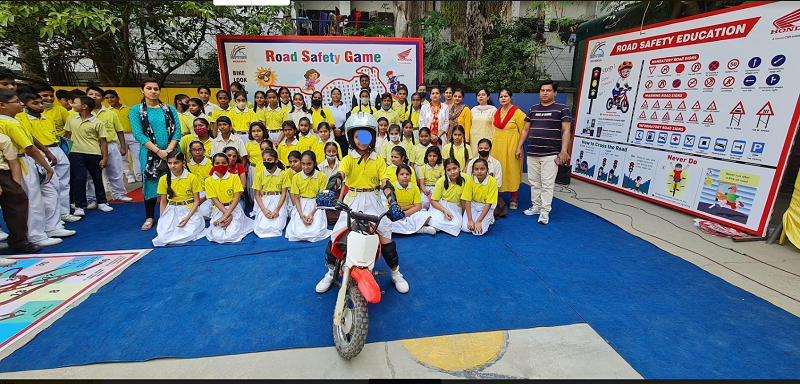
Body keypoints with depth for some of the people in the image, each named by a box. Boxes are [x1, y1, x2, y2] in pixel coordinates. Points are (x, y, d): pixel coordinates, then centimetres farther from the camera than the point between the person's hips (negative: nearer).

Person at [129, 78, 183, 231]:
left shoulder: (170, 109, 9)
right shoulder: (136, 110, 5)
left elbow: (177, 132, 2)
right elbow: (138, 134, -5)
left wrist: (169, 150, -12)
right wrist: (159, 151, -15)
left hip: (171, 153, 1)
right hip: (149, 154, -1)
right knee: (150, 184, 5)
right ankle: (149, 217, 16)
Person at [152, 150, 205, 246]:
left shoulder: (192, 178, -4)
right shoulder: (163, 179, 4)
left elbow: (197, 201, -3)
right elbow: (163, 202, 10)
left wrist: (187, 217, -14)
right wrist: (161, 220, 2)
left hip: (189, 210, -2)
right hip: (171, 211, 3)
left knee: (188, 234, -24)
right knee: (162, 236, -18)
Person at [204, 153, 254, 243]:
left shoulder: (234, 177, -2)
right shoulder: (209, 181, 2)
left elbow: (237, 197, -8)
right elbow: (215, 200, -3)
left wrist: (225, 216, -17)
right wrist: (229, 215, -16)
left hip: (234, 209, -1)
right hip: (219, 210, 1)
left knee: (231, 235, -19)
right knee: (217, 236, -18)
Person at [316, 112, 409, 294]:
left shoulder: (378, 161, 4)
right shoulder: (348, 159, 0)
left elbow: (385, 184, -3)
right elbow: (338, 176, -19)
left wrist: (393, 203, -20)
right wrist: (329, 191, -39)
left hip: (373, 201, 0)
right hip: (352, 200, 0)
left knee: (386, 237, -8)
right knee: (336, 237, -6)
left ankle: (396, 273, 15)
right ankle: (331, 273, 20)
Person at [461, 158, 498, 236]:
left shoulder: (492, 181, -21)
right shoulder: (470, 180, -15)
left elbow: (488, 203, -19)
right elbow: (467, 200, -12)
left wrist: (479, 221, -24)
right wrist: (470, 220, -19)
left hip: (486, 206, -2)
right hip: (473, 204, 2)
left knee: (479, 231, -19)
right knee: (465, 228, -15)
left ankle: (489, 219, 11)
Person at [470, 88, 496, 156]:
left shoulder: (493, 110, 1)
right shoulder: (473, 110, 12)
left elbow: (494, 128, 0)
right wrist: (468, 141, 10)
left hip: (487, 140, -3)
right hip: (474, 140, 3)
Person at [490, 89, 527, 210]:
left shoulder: (517, 112, -6)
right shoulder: (497, 112, 12)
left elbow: (524, 132, -9)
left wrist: (519, 148, -16)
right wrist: (490, 145, 14)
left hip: (511, 146, -5)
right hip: (497, 146, 5)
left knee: (512, 172, 1)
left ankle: (513, 199, 13)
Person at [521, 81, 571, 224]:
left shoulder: (562, 109, 0)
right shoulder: (533, 109, 13)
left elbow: (566, 131, -4)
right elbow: (525, 130, 15)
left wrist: (564, 151, -12)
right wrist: (519, 147, 10)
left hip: (550, 154, -5)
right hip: (532, 153, 5)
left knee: (547, 184, -3)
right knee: (534, 182, 11)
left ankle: (545, 212, 4)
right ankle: (536, 206, 23)